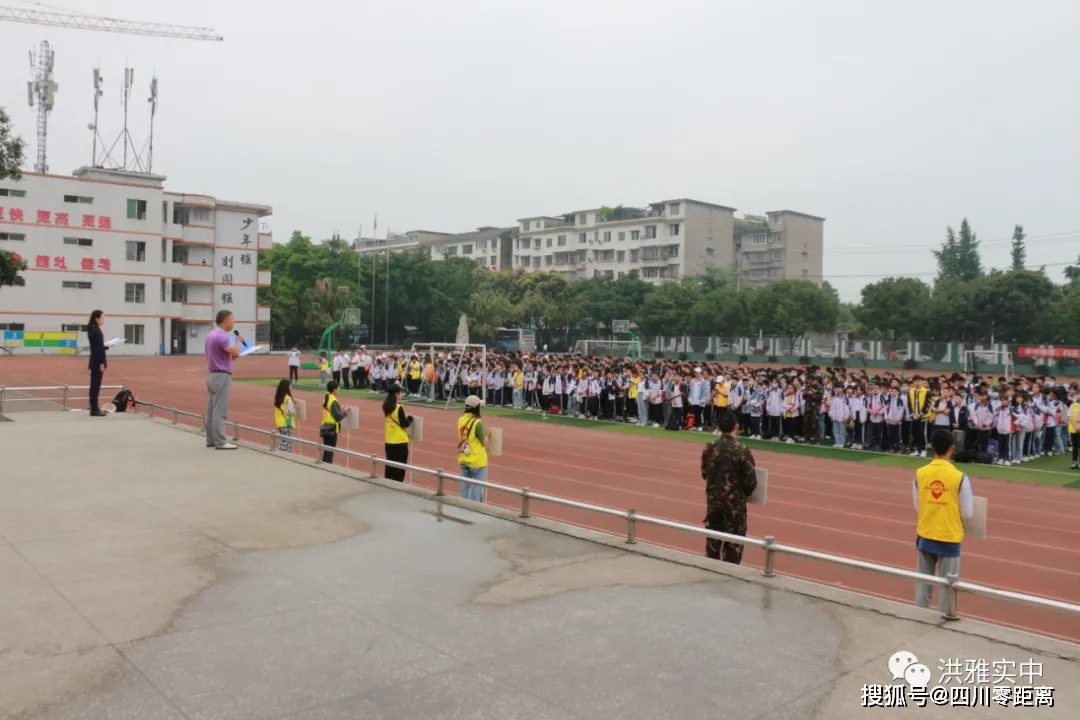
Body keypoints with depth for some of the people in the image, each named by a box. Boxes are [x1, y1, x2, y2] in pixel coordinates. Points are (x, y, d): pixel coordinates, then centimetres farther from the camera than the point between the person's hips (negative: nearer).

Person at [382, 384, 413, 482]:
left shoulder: (386, 406, 4)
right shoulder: (399, 407, -18)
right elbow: (405, 424, -14)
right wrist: (410, 418, 3)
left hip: (389, 441, 7)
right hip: (400, 441, -7)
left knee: (390, 465, 16)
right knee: (400, 467, 3)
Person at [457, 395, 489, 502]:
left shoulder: (461, 420, 1)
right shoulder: (477, 423, -19)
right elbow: (484, 443, -13)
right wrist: (486, 435, 6)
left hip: (463, 459, 7)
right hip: (477, 460, -7)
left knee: (465, 488, 16)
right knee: (476, 490, 2)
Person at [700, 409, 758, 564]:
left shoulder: (709, 448, -5)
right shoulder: (742, 450, -18)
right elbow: (751, 481, -13)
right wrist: (744, 493, 8)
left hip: (713, 499, 4)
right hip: (735, 502, -4)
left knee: (712, 539, 16)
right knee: (733, 542, 9)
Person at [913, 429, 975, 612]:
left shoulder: (920, 474, -7)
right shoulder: (959, 477, -17)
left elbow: (917, 506, 3)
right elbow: (967, 514, -8)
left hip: (925, 536, 3)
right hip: (949, 538, -3)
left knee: (923, 582, 16)